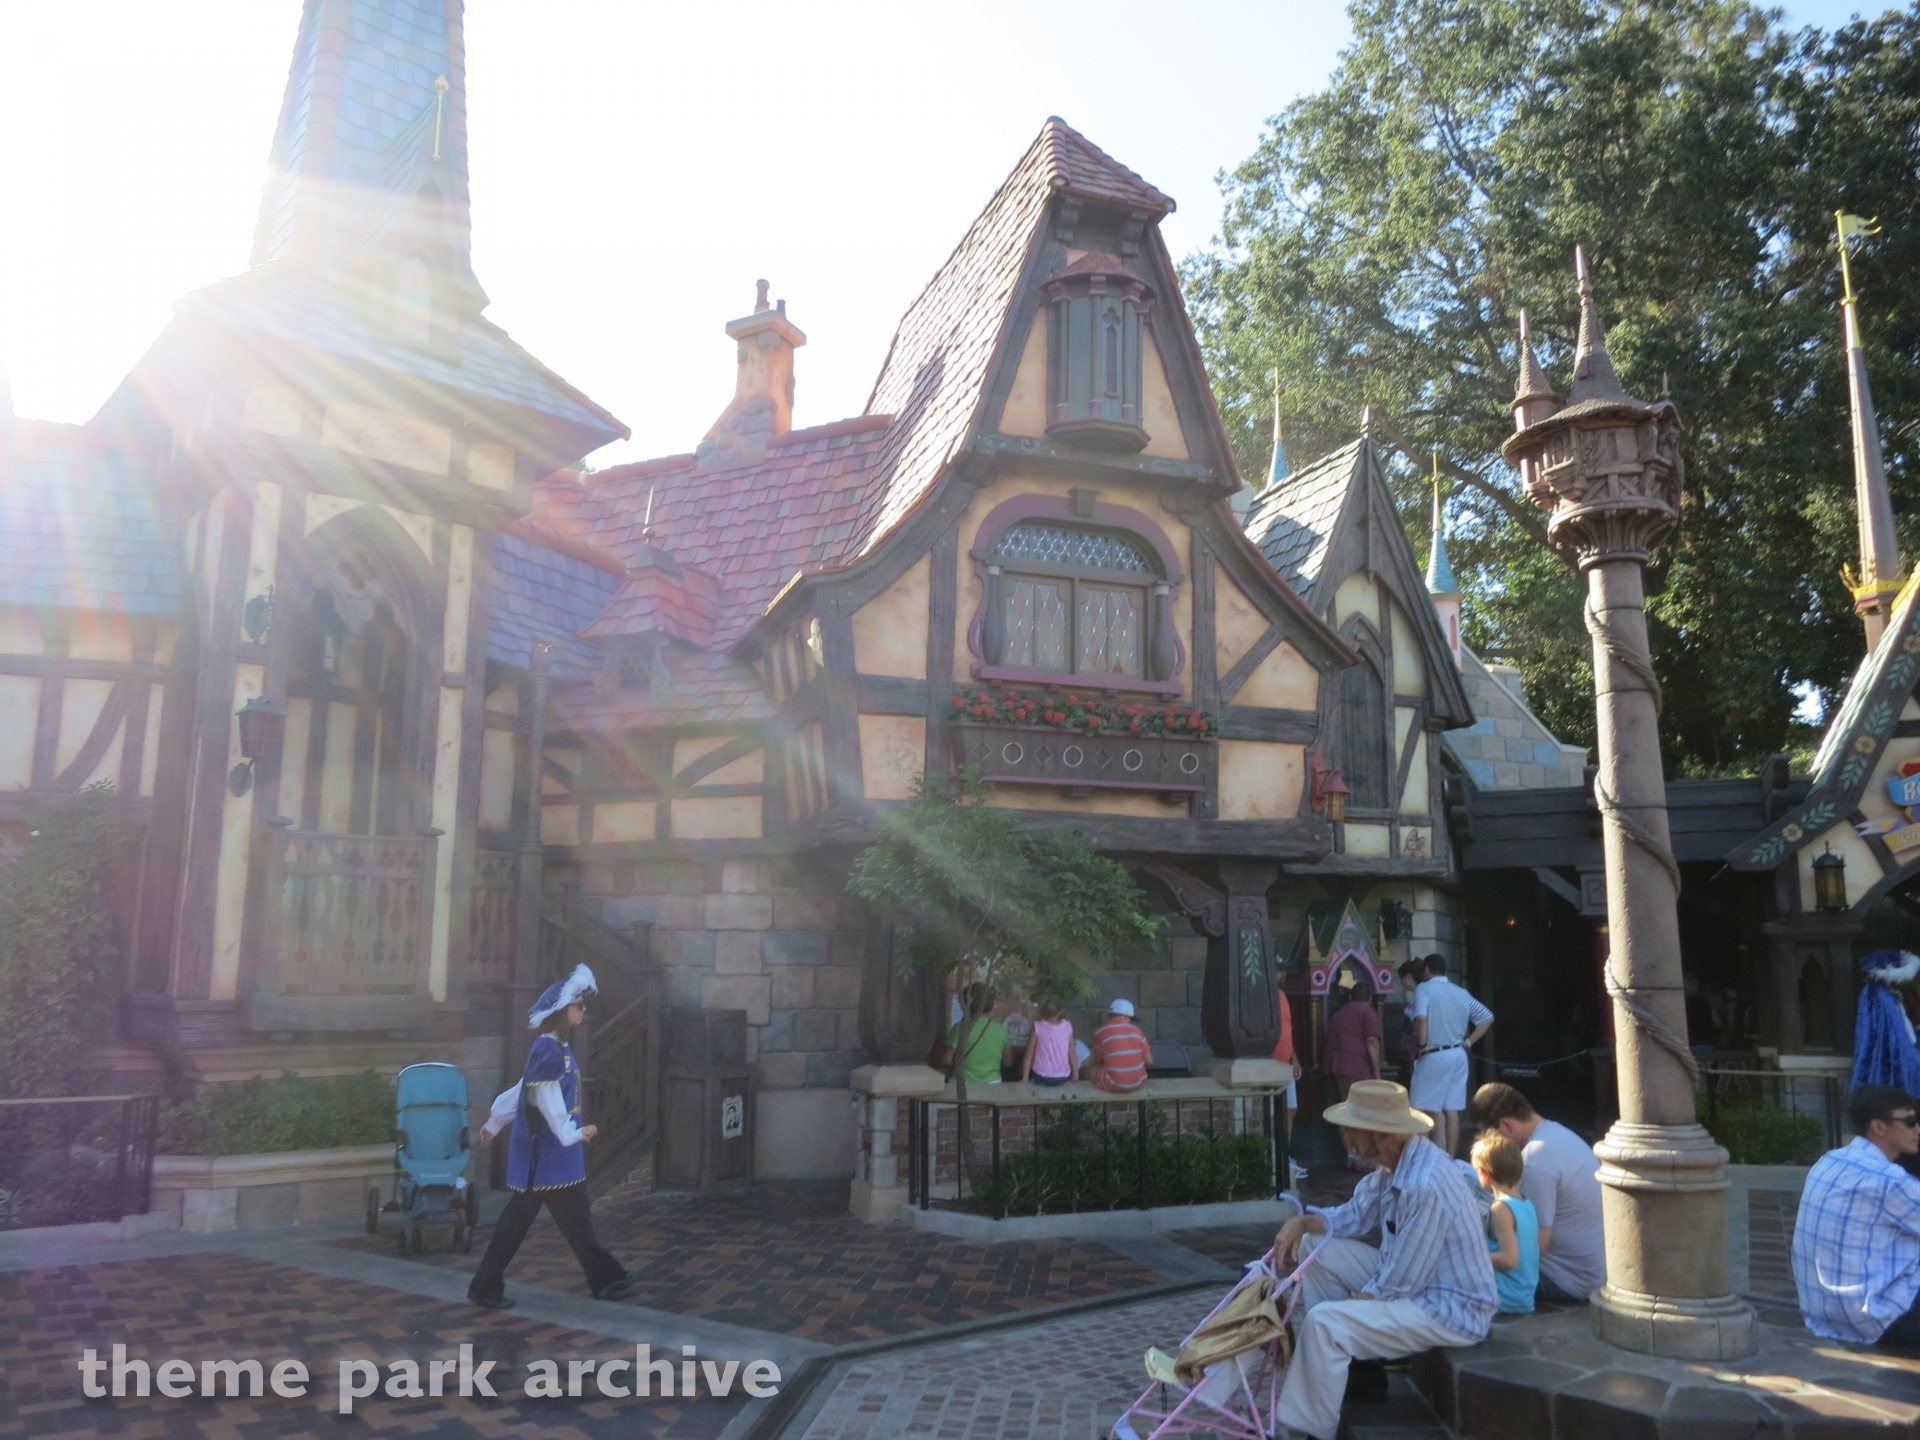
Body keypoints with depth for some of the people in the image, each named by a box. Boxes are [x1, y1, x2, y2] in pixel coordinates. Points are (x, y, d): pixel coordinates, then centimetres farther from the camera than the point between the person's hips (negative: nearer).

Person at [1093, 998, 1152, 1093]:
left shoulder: (1101, 1033, -7)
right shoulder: (1137, 1031, -1)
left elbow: (1098, 1062, 3)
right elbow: (1149, 1061, 0)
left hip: (1114, 1085, -3)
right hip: (1138, 1083, 3)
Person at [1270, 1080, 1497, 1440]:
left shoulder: (1426, 1186, -31)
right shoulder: (1397, 1161, -2)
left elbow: (1396, 1285, -25)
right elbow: (1353, 1216, 12)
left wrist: (1351, 1302, -9)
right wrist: (1303, 1221, -6)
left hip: (1450, 1310, -9)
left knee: (1323, 1323, -23)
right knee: (1315, 1249, 8)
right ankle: (1352, 1360, 17)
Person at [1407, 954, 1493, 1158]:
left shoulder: (1424, 988, -8)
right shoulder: (1461, 993, 10)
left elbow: (1421, 1018, -26)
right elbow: (1487, 1017, 13)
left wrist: (1422, 1045, -14)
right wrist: (1468, 1042, 11)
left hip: (1433, 1056, -6)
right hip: (1457, 1055, 6)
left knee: (1429, 1108, 2)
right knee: (1452, 1110, 8)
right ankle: (1450, 1158, 10)